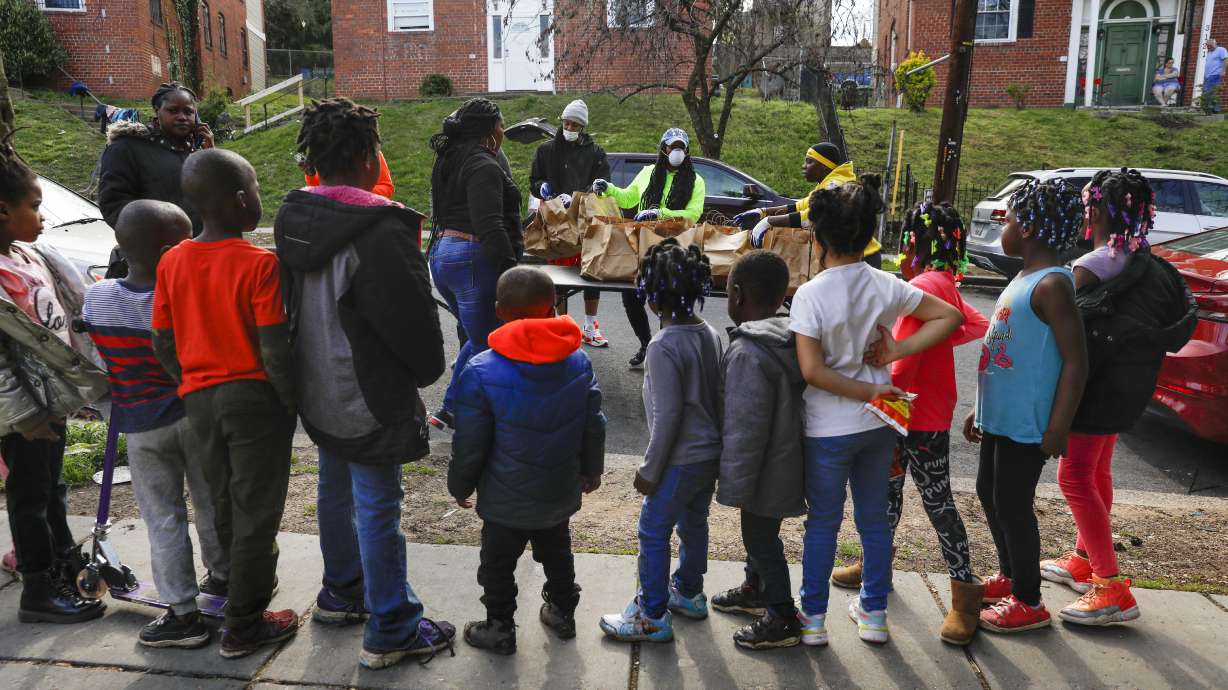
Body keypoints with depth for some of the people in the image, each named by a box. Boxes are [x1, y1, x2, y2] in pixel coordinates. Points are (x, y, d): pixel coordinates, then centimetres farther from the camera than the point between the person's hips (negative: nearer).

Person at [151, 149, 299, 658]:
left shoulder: (172, 262, 0)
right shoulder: (260, 264, -17)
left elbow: (162, 343, 4)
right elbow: (275, 351, -19)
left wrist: (191, 385, 17)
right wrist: (294, 404, -7)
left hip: (199, 399, 6)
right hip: (254, 397, -6)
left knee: (225, 503, 22)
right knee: (255, 510, 7)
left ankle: (243, 581, 44)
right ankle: (243, 625, 16)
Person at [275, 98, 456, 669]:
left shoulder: (292, 219, 2)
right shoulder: (379, 228, -24)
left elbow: (293, 304, 12)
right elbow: (412, 316, -18)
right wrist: (427, 370, -1)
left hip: (319, 391, 9)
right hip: (372, 397, -8)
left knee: (336, 489, 23)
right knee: (377, 507, 2)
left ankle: (341, 591, 41)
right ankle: (390, 631, 15)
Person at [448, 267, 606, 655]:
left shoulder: (482, 372, -20)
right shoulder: (579, 361, -7)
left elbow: (470, 444, -13)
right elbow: (594, 427, 2)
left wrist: (460, 485, 4)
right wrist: (591, 470, 18)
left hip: (506, 499, -4)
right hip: (560, 492, 5)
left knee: (498, 564, 17)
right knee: (557, 553, 26)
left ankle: (500, 628, 32)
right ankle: (563, 613, 43)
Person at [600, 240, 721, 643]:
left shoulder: (664, 346, -23)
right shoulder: (710, 335, 2)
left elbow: (668, 415, -22)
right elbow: (717, 397, 9)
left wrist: (649, 469, -13)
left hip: (681, 459, -8)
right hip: (713, 453, 8)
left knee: (654, 532, 5)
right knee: (694, 523, 23)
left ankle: (652, 617, 14)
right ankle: (689, 593, 40)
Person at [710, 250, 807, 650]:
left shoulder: (748, 353, -29)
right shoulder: (789, 339, 1)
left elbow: (744, 430, -26)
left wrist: (734, 487, -16)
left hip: (767, 471, -9)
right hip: (784, 459, 9)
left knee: (761, 539, 8)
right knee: (759, 532, 26)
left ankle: (784, 621, 23)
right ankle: (755, 591, 46)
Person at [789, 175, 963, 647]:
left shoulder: (810, 295, -18)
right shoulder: (886, 285, -5)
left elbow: (812, 370, -22)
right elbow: (950, 316, 2)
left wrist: (871, 391, -13)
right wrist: (895, 352, -4)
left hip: (829, 430, -4)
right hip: (879, 426, 4)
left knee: (822, 524, 11)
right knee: (874, 519, 17)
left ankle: (813, 619, 22)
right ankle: (874, 614, 30)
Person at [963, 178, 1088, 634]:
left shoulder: (1052, 285, -17)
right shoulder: (1023, 280, 13)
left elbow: (1075, 361, -20)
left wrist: (1058, 428, -22)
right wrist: (981, 408, 21)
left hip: (1026, 423, -9)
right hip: (1000, 417, 9)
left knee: (1012, 506, 0)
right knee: (989, 493, 19)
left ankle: (1029, 603, 16)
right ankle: (1009, 576, 37)